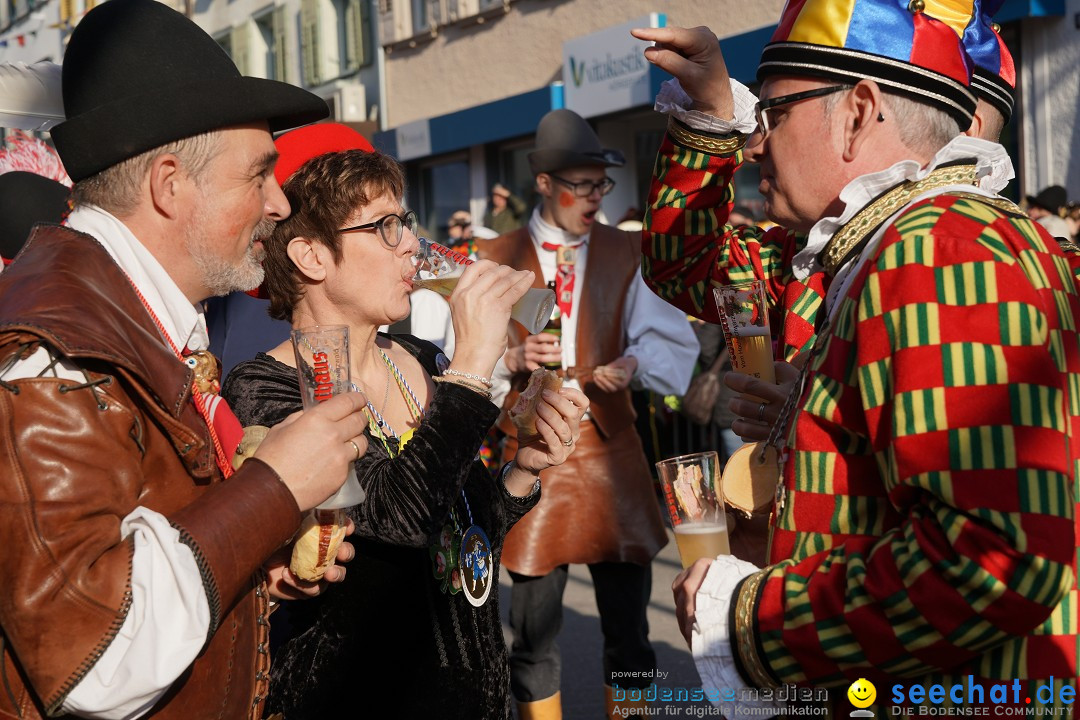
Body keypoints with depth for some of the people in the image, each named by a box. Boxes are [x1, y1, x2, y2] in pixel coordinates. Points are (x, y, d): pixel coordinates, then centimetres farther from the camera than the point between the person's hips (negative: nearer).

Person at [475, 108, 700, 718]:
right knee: (534, 627, 6)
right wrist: (511, 359, -19)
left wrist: (634, 363, -19)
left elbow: (670, 342, 2)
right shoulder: (494, 260, 4)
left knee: (629, 622, 8)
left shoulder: (627, 254, 8)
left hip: (612, 457, 1)